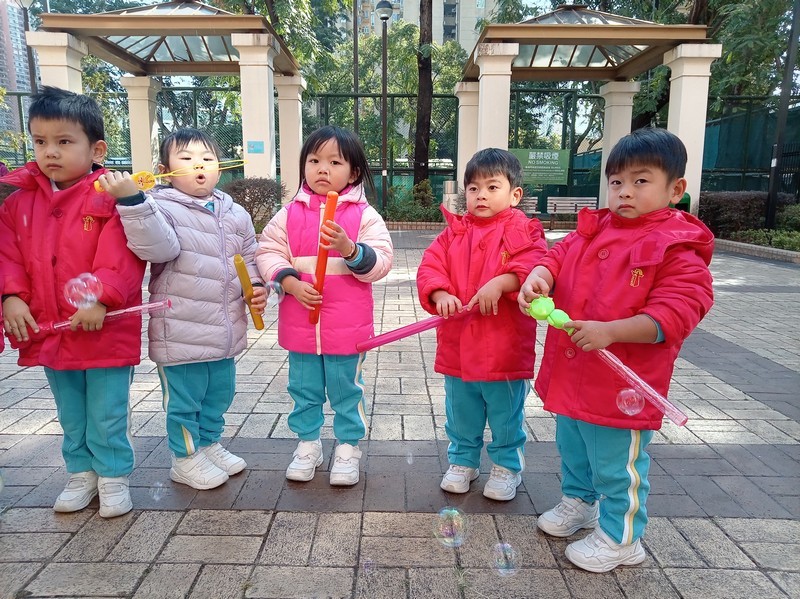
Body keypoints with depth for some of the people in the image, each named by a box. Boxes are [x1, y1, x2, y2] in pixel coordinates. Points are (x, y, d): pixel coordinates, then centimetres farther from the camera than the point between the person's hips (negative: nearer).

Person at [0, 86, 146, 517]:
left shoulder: (112, 197, -13)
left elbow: (123, 258, -19)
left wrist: (100, 298, -26)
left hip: (105, 330, -5)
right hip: (48, 329, 6)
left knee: (107, 412, 7)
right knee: (70, 413, 21)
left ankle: (114, 477, 26)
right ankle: (81, 472, 38)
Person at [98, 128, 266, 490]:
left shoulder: (235, 214, 8)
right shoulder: (160, 206, -10)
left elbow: (249, 259, 17)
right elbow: (157, 246, -29)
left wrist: (256, 287, 0)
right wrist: (131, 201, -39)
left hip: (226, 330, 6)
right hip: (180, 332, -6)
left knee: (219, 394, 21)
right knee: (184, 400, 9)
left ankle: (209, 444, 43)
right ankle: (185, 458, 29)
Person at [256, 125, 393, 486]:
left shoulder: (364, 215, -4)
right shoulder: (289, 214, 3)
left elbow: (380, 263, -10)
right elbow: (268, 253, 0)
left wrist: (349, 248, -27)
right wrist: (290, 282, -15)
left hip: (347, 325, -2)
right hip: (300, 320, 3)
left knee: (347, 390, 11)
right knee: (303, 389, 17)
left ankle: (348, 447, 30)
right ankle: (307, 444, 36)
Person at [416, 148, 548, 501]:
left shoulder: (524, 230, -6)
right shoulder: (454, 231, 5)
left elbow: (534, 266, -20)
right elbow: (430, 267, -1)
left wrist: (500, 282, -33)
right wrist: (441, 294, -19)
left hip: (505, 345, -3)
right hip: (457, 343, 4)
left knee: (506, 415, 14)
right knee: (460, 413, 19)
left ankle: (507, 467, 35)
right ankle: (462, 462, 39)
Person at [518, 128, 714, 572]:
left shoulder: (677, 248, -16)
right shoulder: (592, 229, 4)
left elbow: (676, 311, -23)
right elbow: (560, 257, 6)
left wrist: (609, 331, -33)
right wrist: (539, 277, -18)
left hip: (622, 383, -7)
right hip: (571, 372, 8)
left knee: (616, 464, 8)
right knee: (573, 448, 27)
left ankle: (620, 539, 31)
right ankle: (579, 503, 51)